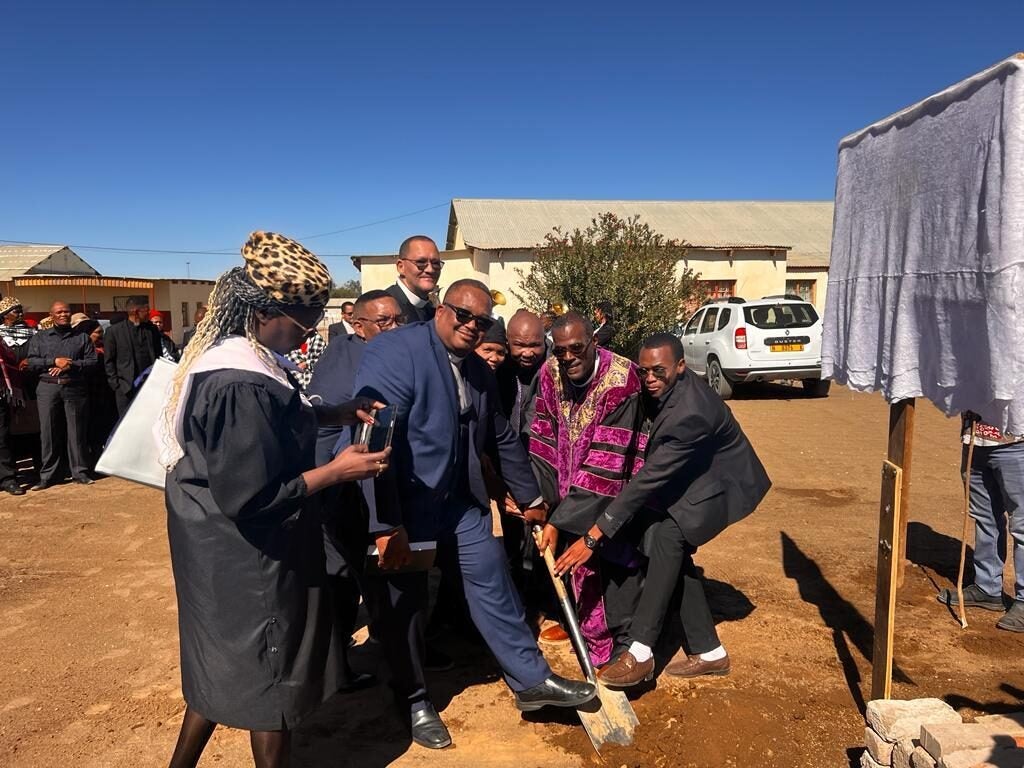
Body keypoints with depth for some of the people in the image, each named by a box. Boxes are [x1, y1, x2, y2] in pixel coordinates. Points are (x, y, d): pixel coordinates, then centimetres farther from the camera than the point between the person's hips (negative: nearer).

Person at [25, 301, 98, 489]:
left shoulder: (81, 337, 13)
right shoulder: (40, 338, 14)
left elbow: (92, 361, 3)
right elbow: (31, 362, 4)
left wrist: (71, 365, -11)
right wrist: (54, 361, -10)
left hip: (75, 388, 0)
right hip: (48, 388, 1)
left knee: (77, 431, 0)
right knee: (49, 432, 0)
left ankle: (80, 472, 7)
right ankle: (48, 475, 7)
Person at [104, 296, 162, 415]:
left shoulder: (152, 329, 10)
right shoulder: (114, 331, 1)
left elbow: (159, 356, 14)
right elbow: (108, 360, 3)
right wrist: (116, 383, -3)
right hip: (126, 387, -2)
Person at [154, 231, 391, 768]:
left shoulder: (223, 355, 2)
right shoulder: (243, 384, -30)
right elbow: (249, 498, -30)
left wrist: (331, 414, 5)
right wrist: (335, 471, -23)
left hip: (223, 549, 10)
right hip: (249, 557, -10)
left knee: (224, 662, 26)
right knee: (268, 674, 12)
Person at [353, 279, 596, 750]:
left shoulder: (480, 371, 8)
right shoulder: (394, 352, -18)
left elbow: (503, 440, 18)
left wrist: (529, 497, 21)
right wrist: (386, 525, -27)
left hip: (459, 499, 7)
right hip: (399, 501, -6)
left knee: (492, 580, 6)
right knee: (405, 602, 8)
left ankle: (530, 679, 21)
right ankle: (415, 700, 28)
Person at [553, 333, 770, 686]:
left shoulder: (691, 413, -36)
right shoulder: (657, 391, -11)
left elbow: (649, 478, -39)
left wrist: (593, 536, -38)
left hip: (721, 484, -9)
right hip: (689, 478, 9)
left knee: (667, 536, -27)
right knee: (673, 550, -1)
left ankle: (640, 652, -24)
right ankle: (708, 651, 12)